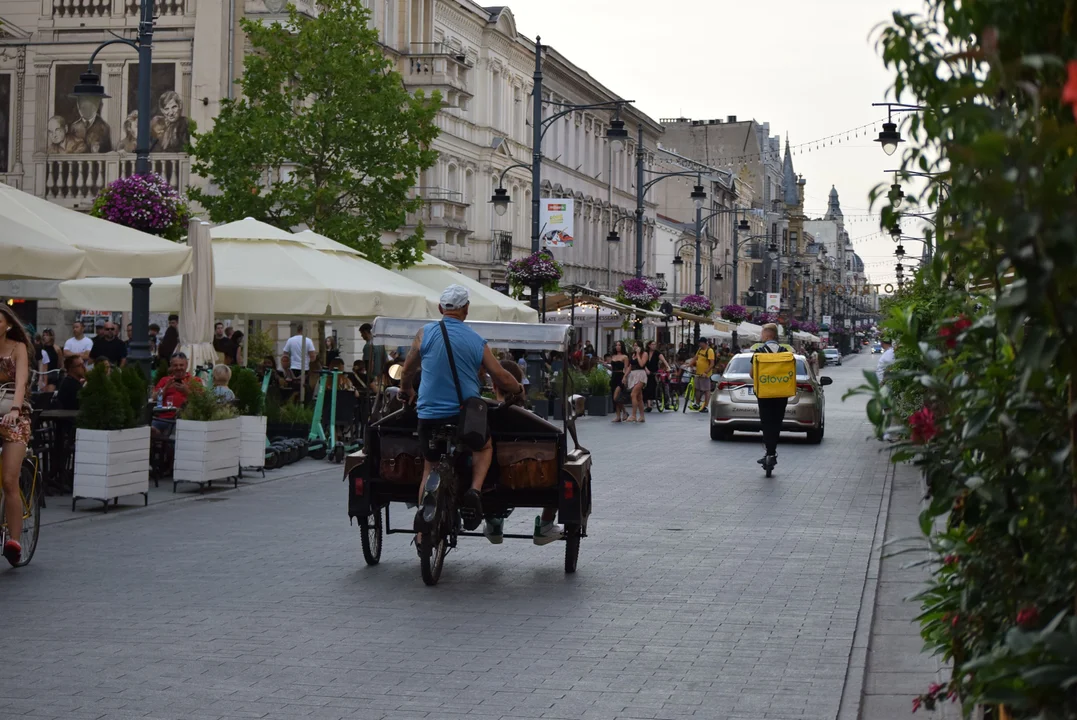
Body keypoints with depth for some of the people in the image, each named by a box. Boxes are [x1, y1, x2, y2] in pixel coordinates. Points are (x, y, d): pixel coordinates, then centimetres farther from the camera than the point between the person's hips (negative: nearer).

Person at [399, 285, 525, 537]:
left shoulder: (426, 333, 0)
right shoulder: (477, 341, 2)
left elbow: (409, 369, 13)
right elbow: (501, 377, 6)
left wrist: (406, 392, 34)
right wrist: (519, 388, 27)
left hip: (430, 415, 0)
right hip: (467, 415, 0)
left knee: (430, 469, 17)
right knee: (484, 448, 26)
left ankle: (423, 516, 1)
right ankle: (475, 490, 0)